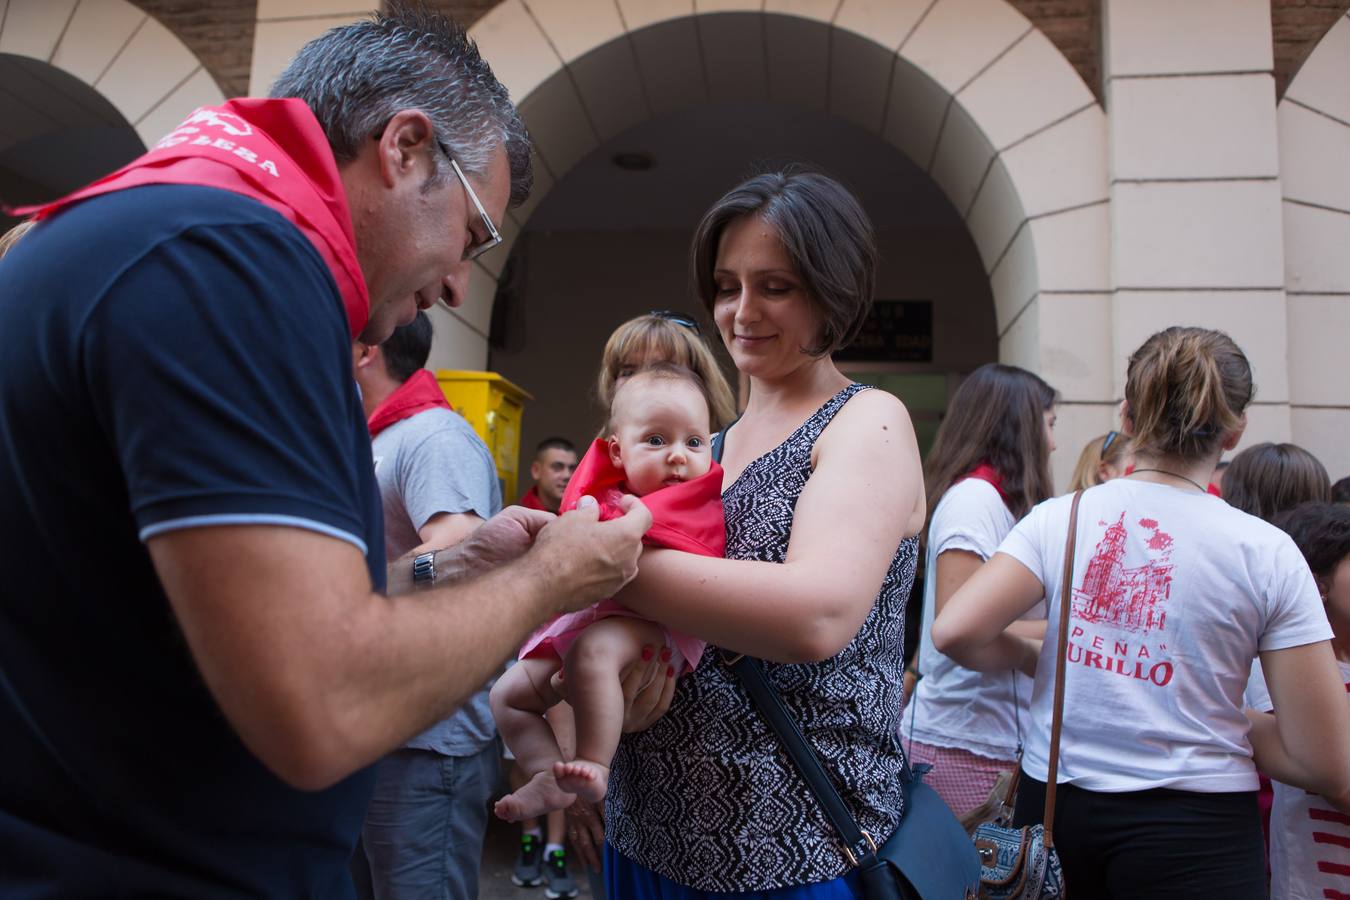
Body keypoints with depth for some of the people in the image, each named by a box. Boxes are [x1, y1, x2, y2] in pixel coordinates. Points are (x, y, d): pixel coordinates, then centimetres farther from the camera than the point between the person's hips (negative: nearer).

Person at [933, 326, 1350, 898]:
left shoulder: (1059, 518, -5)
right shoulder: (1267, 553, -8)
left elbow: (955, 633, -13)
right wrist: (1216, 719, 9)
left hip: (1054, 801, 3)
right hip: (1194, 830, -2)